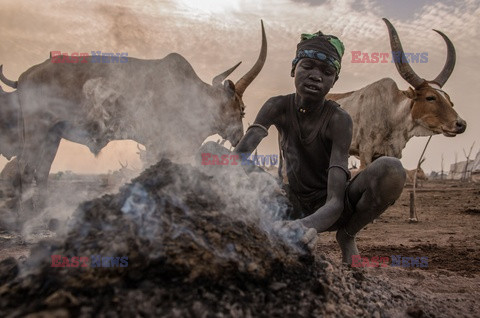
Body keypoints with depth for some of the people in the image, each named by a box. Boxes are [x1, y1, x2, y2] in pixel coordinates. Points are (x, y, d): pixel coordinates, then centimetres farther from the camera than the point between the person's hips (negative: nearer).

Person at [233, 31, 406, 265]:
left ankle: (347, 236, -5)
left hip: (329, 210, -2)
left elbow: (335, 201, -31)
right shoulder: (278, 108, -13)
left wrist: (304, 227, -53)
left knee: (391, 169, -31)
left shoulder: (338, 119, -21)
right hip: (295, 206, 3)